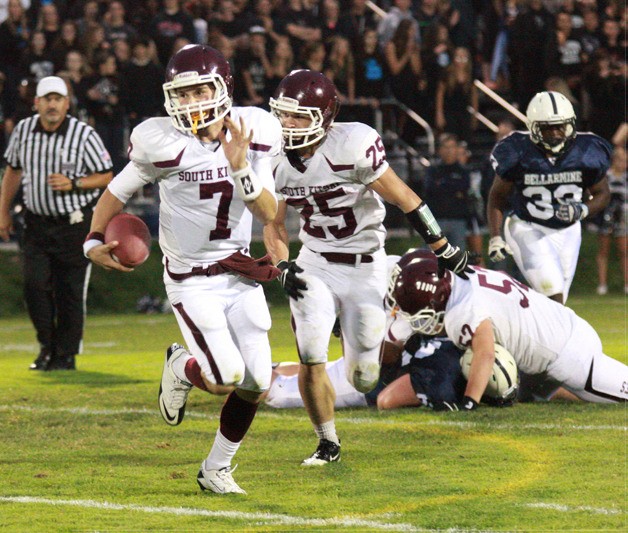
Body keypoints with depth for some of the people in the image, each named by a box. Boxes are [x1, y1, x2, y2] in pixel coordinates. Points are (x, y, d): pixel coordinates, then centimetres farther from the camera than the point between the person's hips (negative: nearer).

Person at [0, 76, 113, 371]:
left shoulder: (84, 135, -10)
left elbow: (106, 177, -4)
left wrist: (73, 184, -19)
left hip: (75, 223, -3)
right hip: (37, 222, 3)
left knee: (70, 291, 0)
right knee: (34, 284, -6)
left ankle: (66, 354, 12)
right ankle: (47, 346, 12)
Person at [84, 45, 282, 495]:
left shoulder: (254, 134, -6)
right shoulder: (164, 143, -15)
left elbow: (269, 215, -9)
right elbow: (119, 191, 1)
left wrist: (240, 168, -25)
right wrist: (95, 240, -13)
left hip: (240, 274, 4)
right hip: (192, 280, -4)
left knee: (256, 384, 1)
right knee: (227, 378, -19)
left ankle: (217, 467, 24)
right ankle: (182, 368, 17)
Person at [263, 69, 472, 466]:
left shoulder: (354, 145, -23)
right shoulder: (278, 161, -7)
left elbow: (403, 198, -15)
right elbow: (274, 225, 7)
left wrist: (444, 250, -9)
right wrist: (283, 267, -11)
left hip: (365, 266, -3)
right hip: (316, 265, 3)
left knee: (363, 380, 2)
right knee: (311, 364, -11)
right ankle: (328, 442, 12)